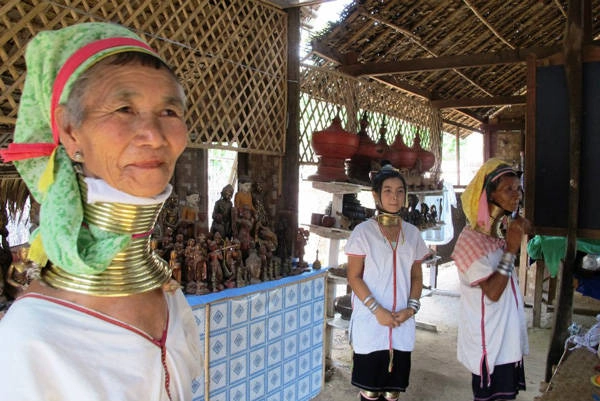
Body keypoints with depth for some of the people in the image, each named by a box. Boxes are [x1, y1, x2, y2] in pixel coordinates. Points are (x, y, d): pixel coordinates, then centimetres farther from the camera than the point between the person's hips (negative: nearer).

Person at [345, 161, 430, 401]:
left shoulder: (412, 233, 7)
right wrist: (377, 310, -15)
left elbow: (416, 277, 11)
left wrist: (411, 308, -5)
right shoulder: (363, 231, -5)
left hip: (403, 324, 4)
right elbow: (354, 277, -7)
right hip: (370, 322, -3)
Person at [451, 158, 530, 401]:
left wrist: (518, 235, 0)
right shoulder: (471, 239, -21)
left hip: (508, 331, 8)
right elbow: (492, 292, -26)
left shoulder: (504, 228, 3)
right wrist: (511, 249, -25)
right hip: (489, 337, -8)